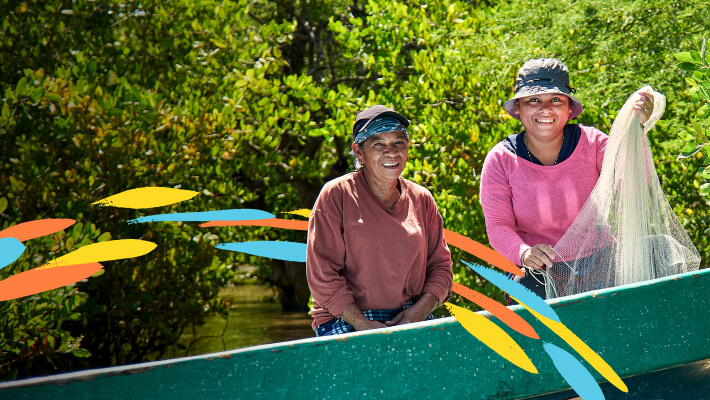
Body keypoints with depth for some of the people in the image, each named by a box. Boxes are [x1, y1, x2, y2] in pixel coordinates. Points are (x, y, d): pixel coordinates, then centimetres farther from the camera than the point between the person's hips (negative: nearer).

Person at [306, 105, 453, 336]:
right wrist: (363, 325, -14)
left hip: (412, 321, 4)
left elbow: (440, 265, 14)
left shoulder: (421, 200, 12)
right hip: (345, 321, -4)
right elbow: (322, 275, -6)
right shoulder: (336, 196, -2)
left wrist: (419, 311, -5)